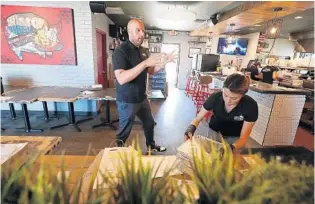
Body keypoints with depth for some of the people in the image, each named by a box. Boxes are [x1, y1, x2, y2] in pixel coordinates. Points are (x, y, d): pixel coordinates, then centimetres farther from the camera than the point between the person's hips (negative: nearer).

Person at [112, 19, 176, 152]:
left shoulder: (143, 50, 7)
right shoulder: (120, 51, -18)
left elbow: (150, 71, 14)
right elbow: (121, 79, -31)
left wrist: (163, 63, -5)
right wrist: (145, 62, -35)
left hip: (142, 98, 8)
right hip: (127, 101, -8)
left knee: (149, 123, 22)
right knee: (124, 131, 8)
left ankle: (151, 146, 46)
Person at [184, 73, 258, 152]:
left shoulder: (251, 106, -31)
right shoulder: (215, 97, -29)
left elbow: (243, 138, -26)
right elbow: (197, 119, -19)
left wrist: (231, 147, -46)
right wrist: (190, 129, -40)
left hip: (235, 136, 0)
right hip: (215, 131, 0)